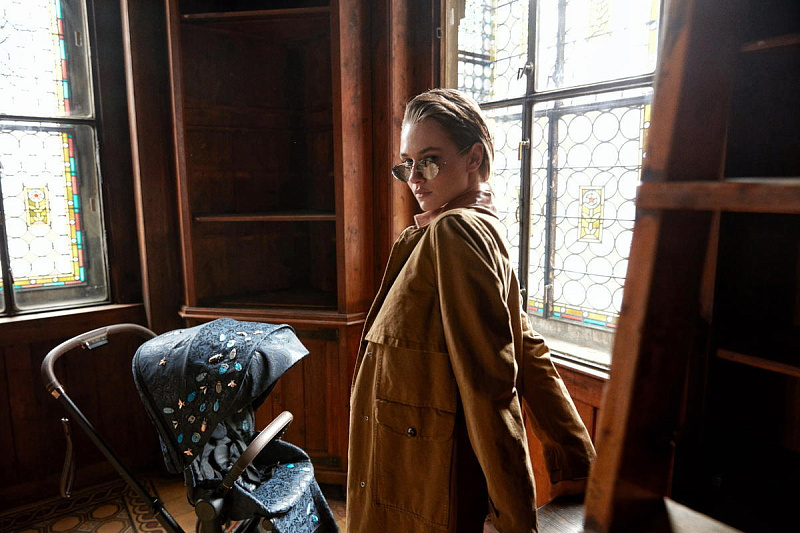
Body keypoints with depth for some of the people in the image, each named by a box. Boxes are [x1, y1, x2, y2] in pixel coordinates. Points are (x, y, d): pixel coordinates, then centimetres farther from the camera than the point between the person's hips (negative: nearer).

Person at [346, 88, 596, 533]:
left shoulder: (454, 231, -21)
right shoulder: (483, 228, 9)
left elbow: (489, 381, -24)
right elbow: (527, 351, 6)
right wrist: (578, 464, 8)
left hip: (423, 483, -9)